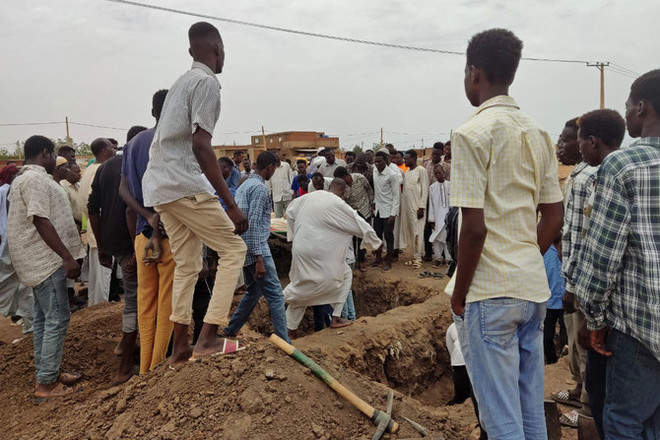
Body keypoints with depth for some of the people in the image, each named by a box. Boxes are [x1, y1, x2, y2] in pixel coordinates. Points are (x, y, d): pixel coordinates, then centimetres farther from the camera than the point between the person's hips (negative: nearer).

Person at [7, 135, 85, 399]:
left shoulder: (26, 178, 19)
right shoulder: (36, 179, -15)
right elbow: (40, 220, -24)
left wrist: (64, 255, 25)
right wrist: (68, 257, -26)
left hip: (38, 259, 11)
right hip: (45, 258, -11)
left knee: (44, 318, 15)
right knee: (57, 318, -7)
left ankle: (48, 374, 24)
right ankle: (46, 383, -1)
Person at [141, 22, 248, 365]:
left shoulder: (181, 82, 21)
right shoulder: (206, 82, -7)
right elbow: (200, 147, -18)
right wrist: (231, 204, -20)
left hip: (158, 187, 9)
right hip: (184, 185, -9)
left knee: (187, 265, 14)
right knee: (233, 249, 0)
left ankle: (180, 348, 17)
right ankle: (208, 337, -4)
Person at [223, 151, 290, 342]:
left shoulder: (245, 185, 16)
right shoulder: (260, 187, -13)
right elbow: (253, 224, -21)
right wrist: (259, 258, -23)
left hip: (244, 248, 10)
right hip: (256, 249, -10)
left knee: (254, 291, 22)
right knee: (275, 295, -8)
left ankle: (231, 329, 29)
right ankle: (284, 342, -7)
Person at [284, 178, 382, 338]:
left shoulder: (309, 197, 6)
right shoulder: (339, 205, -9)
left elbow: (289, 212, 19)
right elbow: (362, 226, -1)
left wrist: (295, 235, 27)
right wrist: (376, 241, 16)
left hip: (300, 251, 6)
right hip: (320, 255, -6)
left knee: (300, 289, 18)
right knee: (346, 275, 17)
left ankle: (289, 329, 23)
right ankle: (336, 318, 17)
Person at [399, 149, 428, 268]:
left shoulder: (421, 171, -7)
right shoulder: (407, 171, 14)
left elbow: (425, 190, -10)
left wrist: (422, 207, -15)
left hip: (417, 207, -7)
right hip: (406, 207, 7)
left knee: (417, 231, -4)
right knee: (409, 231, 8)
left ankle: (418, 258, 3)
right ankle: (414, 256, 16)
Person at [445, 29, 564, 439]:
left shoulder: (474, 132, -13)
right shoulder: (538, 133, 10)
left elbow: (475, 227, -18)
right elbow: (554, 219, 11)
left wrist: (459, 295, -7)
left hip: (490, 292, -8)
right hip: (534, 287, 8)